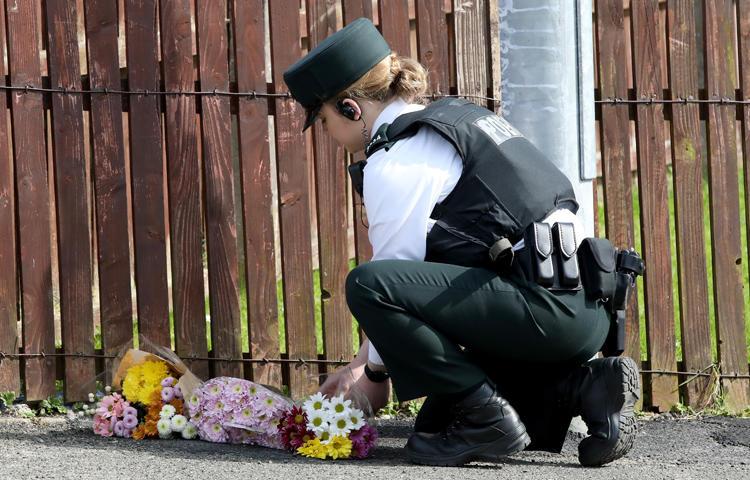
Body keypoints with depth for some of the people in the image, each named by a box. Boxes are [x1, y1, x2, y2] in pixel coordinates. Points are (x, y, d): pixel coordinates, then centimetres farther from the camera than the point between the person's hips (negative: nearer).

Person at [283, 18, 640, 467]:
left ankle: (485, 417, -12)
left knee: (368, 284, -19)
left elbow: (397, 268, -6)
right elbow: (416, 270, 27)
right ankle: (585, 386, 9)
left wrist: (375, 373, 9)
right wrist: (364, 361, 28)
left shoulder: (396, 160, -8)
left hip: (545, 308, -10)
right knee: (441, 420, 24)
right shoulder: (454, 115, 22)